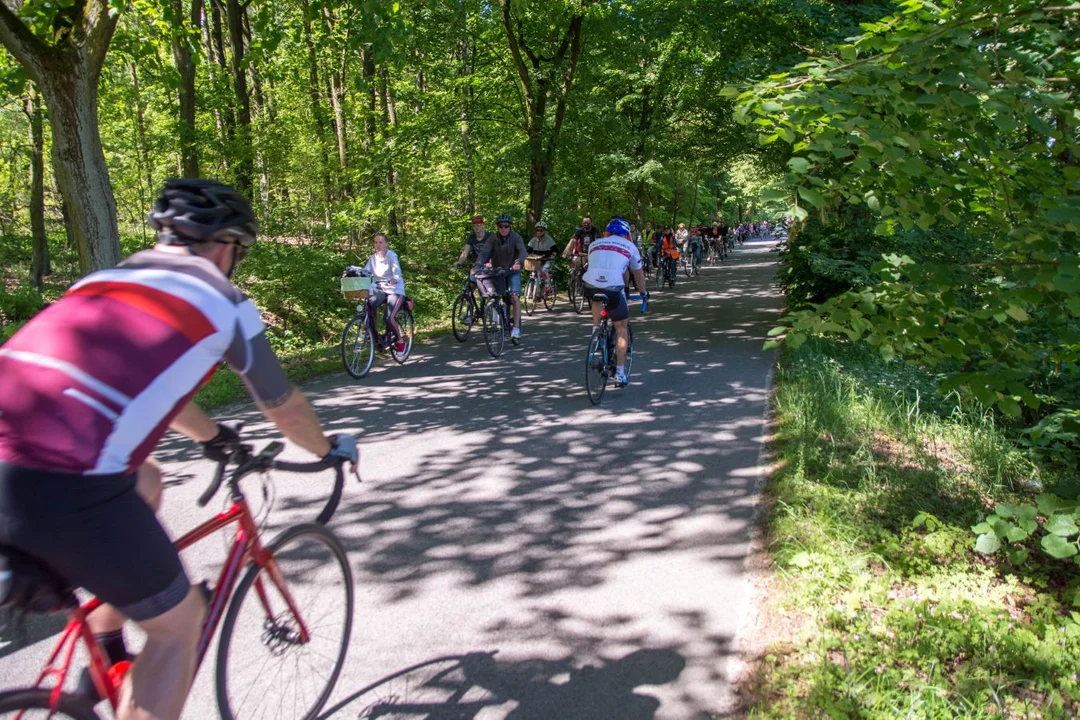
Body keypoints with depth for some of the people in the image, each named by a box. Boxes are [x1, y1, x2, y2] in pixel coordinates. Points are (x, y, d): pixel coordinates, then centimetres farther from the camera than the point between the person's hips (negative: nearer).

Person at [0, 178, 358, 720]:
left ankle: (106, 659, 39)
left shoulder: (107, 279, 25)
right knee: (179, 622, 13)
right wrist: (331, 448, 36)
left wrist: (211, 435, 54)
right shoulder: (222, 301, 7)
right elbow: (283, 409, 16)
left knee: (145, 482, 34)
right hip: (65, 487, -8)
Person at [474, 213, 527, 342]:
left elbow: (523, 251, -28)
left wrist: (518, 262, -50)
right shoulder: (493, 239, -6)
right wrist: (477, 266, -38)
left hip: (513, 272, -2)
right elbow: (484, 252, -18)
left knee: (515, 297, -18)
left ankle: (516, 328, -19)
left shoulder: (516, 238, -11)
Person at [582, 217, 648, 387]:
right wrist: (643, 292, 45)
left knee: (596, 300, 39)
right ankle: (620, 373, 12)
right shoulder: (630, 246, 19)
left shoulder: (594, 244, 26)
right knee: (621, 328, 13)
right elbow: (638, 274, 28)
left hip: (590, 285, 3)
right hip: (613, 288, -3)